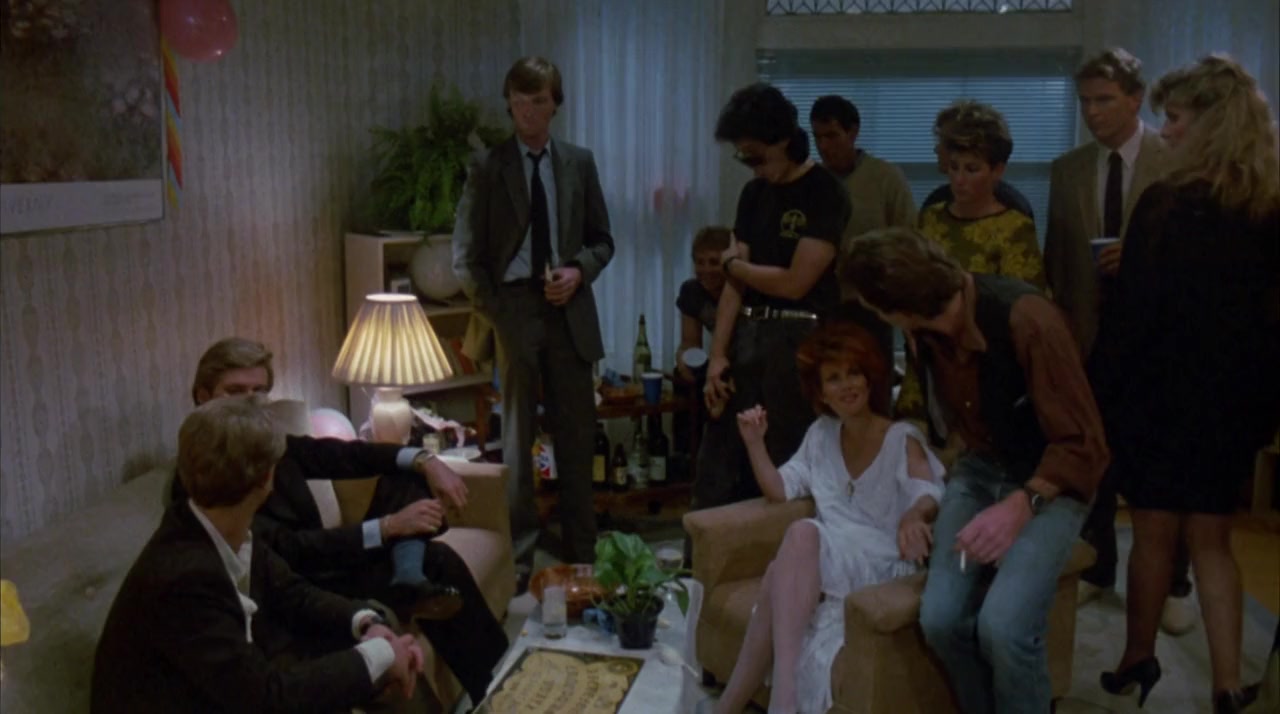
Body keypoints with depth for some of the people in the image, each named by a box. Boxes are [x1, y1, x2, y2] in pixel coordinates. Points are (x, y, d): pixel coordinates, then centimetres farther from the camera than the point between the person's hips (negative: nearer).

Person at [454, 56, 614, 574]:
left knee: (577, 436, 7)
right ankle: (518, 557, 14)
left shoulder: (579, 163, 9)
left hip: (569, 311, 2)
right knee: (517, 440, 5)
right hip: (513, 309, -2)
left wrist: (579, 271, -7)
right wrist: (493, 311, -6)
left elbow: (601, 239, 12)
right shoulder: (488, 167, 1)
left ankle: (581, 552, 20)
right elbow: (467, 254, 1)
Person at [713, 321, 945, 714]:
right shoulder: (821, 434, 16)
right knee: (792, 552, -31)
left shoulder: (902, 438, 0)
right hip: (825, 561, 5)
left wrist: (914, 514, -42)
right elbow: (780, 489, 15)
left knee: (802, 534, -33)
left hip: (883, 567, -4)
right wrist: (755, 443, 0)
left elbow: (929, 494, -17)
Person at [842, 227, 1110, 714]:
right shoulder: (921, 330, -6)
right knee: (940, 618, -16)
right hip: (978, 469, 5)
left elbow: (1083, 443, -22)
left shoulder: (1025, 319, -26)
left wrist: (1022, 505, -33)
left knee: (1003, 625, -26)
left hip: (1053, 477, -5)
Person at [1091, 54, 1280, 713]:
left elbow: (1134, 308, -15)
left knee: (1154, 531, 11)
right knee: (1212, 538, 14)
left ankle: (1138, 660, 28)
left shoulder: (1168, 203, -15)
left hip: (1163, 388, -5)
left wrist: (1102, 386, -5)